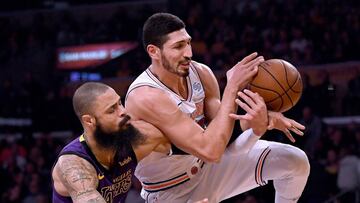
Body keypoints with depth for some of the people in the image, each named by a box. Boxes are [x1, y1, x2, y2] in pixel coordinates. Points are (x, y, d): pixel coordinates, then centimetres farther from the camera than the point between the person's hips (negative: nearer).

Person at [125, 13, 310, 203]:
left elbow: (224, 137, -8)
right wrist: (233, 87, -32)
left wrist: (258, 125, -29)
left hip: (208, 166, 7)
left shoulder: (201, 73, -10)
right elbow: (210, 151, -36)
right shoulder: (146, 97, -32)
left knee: (295, 161, 2)